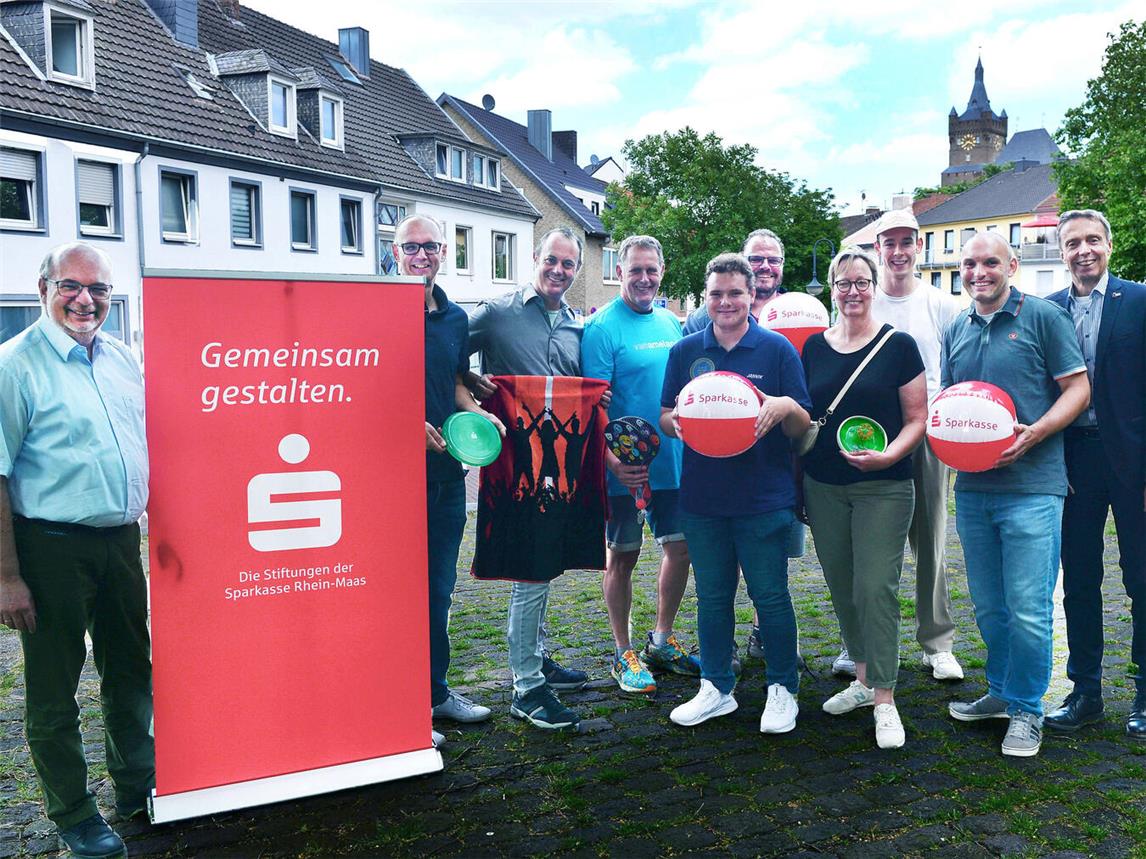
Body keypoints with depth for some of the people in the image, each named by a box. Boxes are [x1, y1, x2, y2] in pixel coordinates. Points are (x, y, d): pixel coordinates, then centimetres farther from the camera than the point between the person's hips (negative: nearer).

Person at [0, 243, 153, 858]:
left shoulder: (121, 358, 7)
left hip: (121, 537, 6)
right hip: (52, 546, -6)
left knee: (132, 670, 17)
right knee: (53, 691, 7)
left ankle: (137, 786, 35)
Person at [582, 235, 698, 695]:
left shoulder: (670, 322, 10)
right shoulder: (603, 326, -11)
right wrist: (612, 459, -26)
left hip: (674, 462, 7)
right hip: (626, 468, -6)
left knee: (681, 547, 12)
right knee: (622, 556, 5)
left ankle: (662, 642, 30)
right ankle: (624, 654, 20)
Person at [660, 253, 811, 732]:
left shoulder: (777, 348, -1)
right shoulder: (685, 351, 6)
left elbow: (803, 427, -1)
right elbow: (666, 418, 10)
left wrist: (786, 407, -23)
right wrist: (677, 421, -13)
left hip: (764, 497, -3)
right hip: (702, 496, 3)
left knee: (770, 595, 5)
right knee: (712, 595, 13)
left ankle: (782, 690, 23)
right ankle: (716, 688, 28)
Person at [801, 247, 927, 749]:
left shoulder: (898, 345, -3)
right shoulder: (814, 347, 8)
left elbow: (917, 418, -2)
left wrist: (891, 454, -20)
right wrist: (796, 478, 6)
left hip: (883, 488, -4)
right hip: (823, 488, 4)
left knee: (876, 588, -8)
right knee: (841, 587, 11)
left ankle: (884, 699, 2)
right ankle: (863, 678, 28)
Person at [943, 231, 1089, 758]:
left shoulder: (1043, 317, -2)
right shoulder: (955, 331, 14)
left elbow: (1078, 388, -4)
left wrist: (1034, 433, -18)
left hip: (1031, 486, -5)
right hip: (972, 487, 5)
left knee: (1028, 610, -3)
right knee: (988, 606, 13)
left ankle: (1026, 710, 14)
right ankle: (1001, 692, 31)